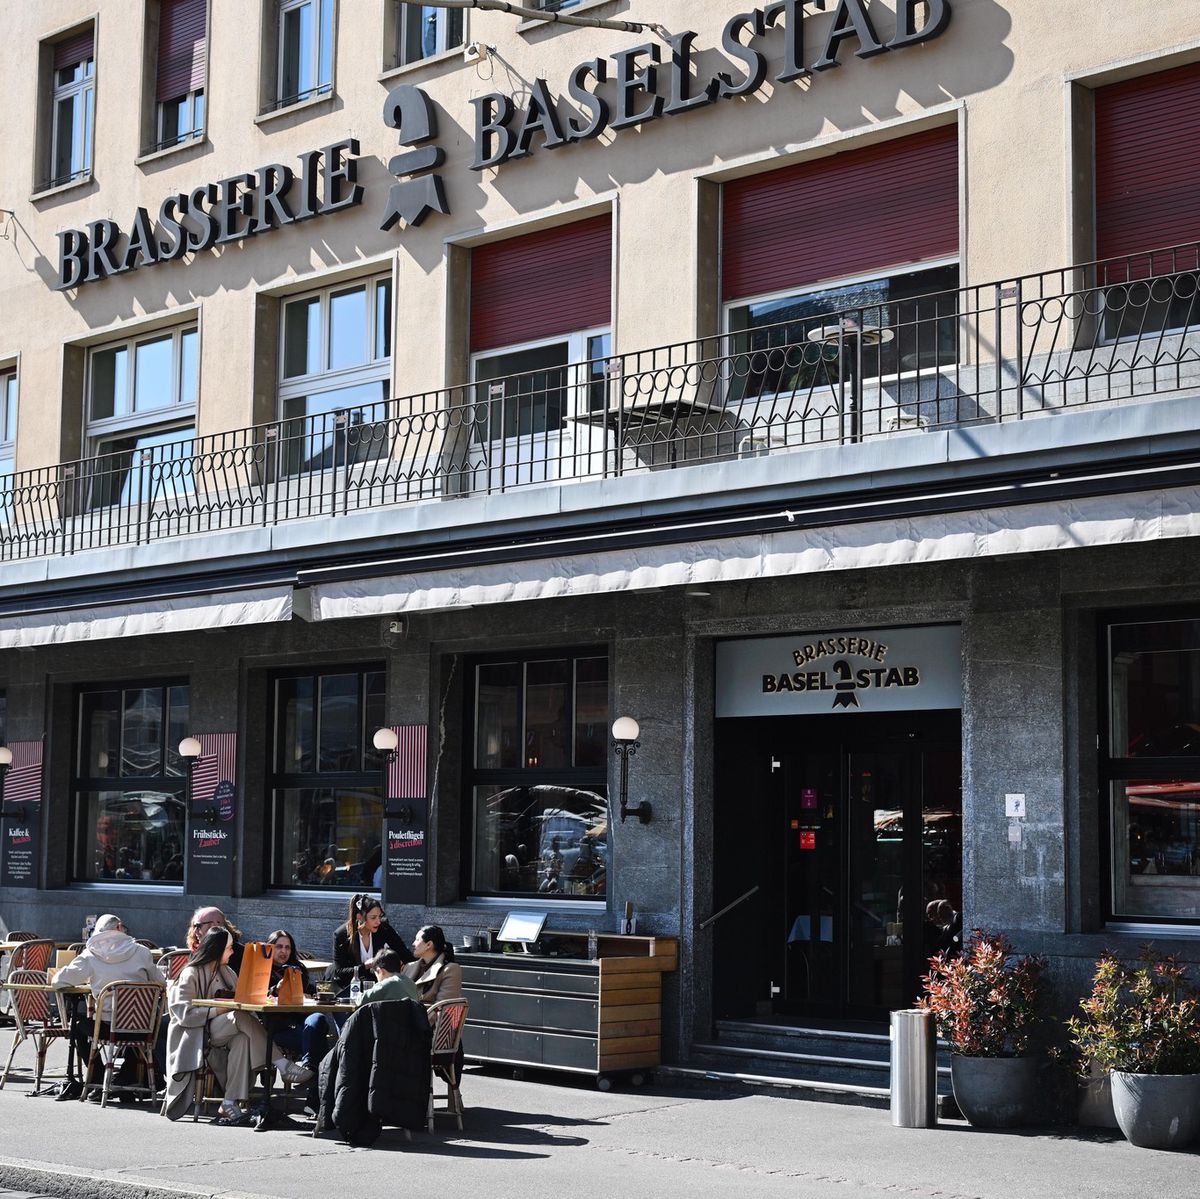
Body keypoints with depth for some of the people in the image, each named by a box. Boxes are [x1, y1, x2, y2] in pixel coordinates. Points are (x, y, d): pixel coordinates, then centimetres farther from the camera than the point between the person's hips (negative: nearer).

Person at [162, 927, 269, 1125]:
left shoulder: (225, 972, 21)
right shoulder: (191, 974, -3)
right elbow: (184, 1014, -13)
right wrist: (217, 1010, -19)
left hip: (220, 1032, 6)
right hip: (195, 1035, -6)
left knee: (242, 1039, -31)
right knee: (240, 1017, -32)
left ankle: (230, 1104, -35)